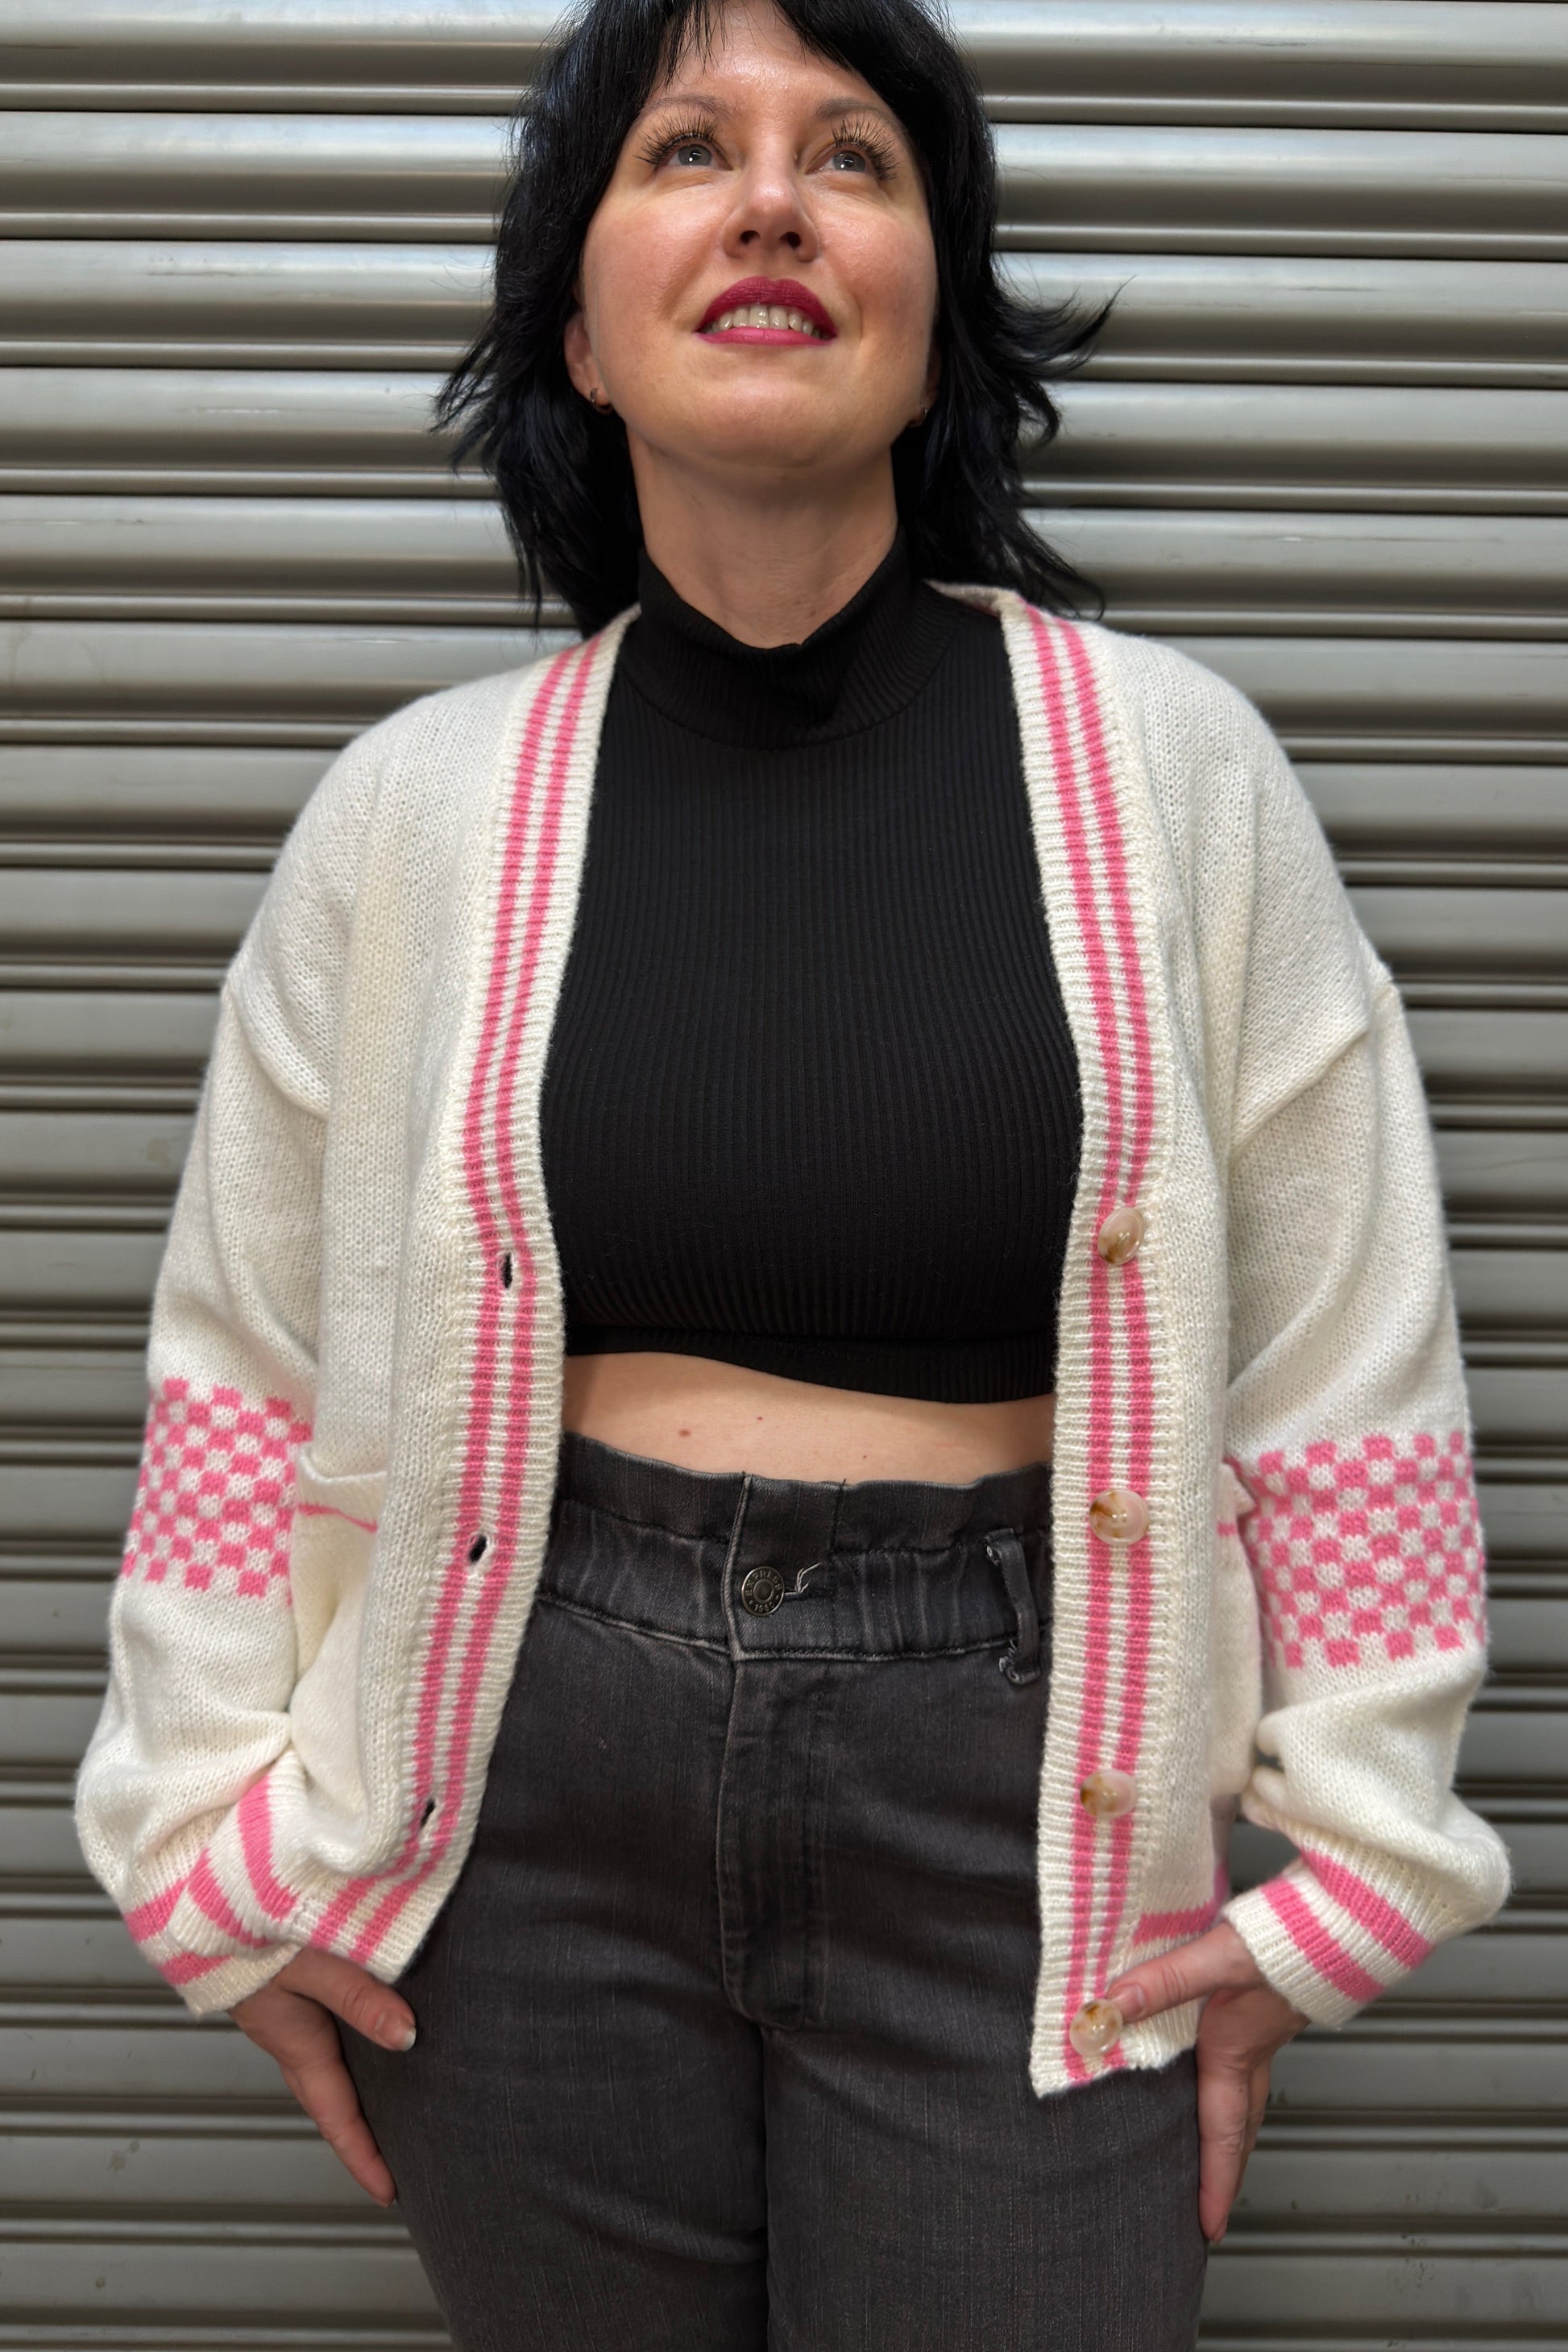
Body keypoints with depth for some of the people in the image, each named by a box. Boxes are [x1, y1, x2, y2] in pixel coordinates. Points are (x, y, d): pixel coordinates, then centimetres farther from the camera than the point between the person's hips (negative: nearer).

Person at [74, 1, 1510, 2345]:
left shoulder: (1167, 767, -3)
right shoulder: (419, 809, -1)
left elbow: (1348, 1364, 0)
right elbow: (243, 1364, 6)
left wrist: (1332, 1865, 0)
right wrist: (220, 1843, 5)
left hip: (1007, 1800, 0)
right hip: (528, 1794, 1)